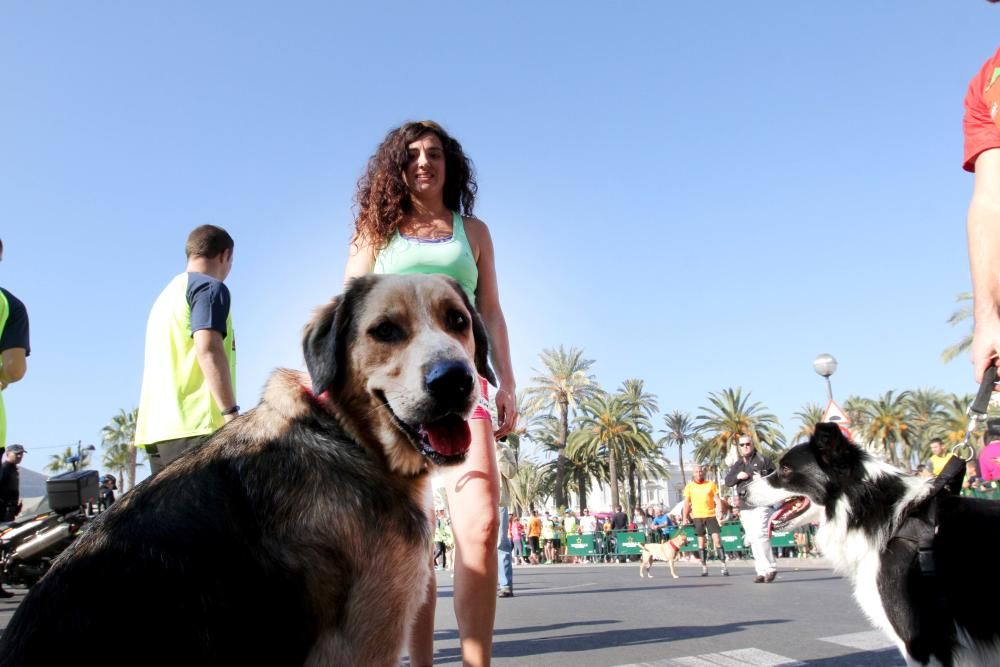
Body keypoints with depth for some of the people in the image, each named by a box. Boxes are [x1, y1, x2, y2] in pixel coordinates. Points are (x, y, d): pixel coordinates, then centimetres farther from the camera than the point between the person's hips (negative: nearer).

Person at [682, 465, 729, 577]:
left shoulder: (710, 484, 2)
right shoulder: (689, 486, 4)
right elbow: (687, 503, 6)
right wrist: (685, 518, -2)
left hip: (711, 515, -1)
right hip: (697, 516, 1)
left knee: (717, 540, -7)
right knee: (701, 542, 5)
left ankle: (724, 566, -4)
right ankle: (704, 567, 10)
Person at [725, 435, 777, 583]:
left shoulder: (763, 460, 2)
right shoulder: (737, 464, 18)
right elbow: (727, 481, 14)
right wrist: (737, 476, -6)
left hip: (761, 504, -6)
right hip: (745, 507, 6)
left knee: (760, 535, -17)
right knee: (753, 541, 5)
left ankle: (771, 568, -7)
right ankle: (761, 571, 9)